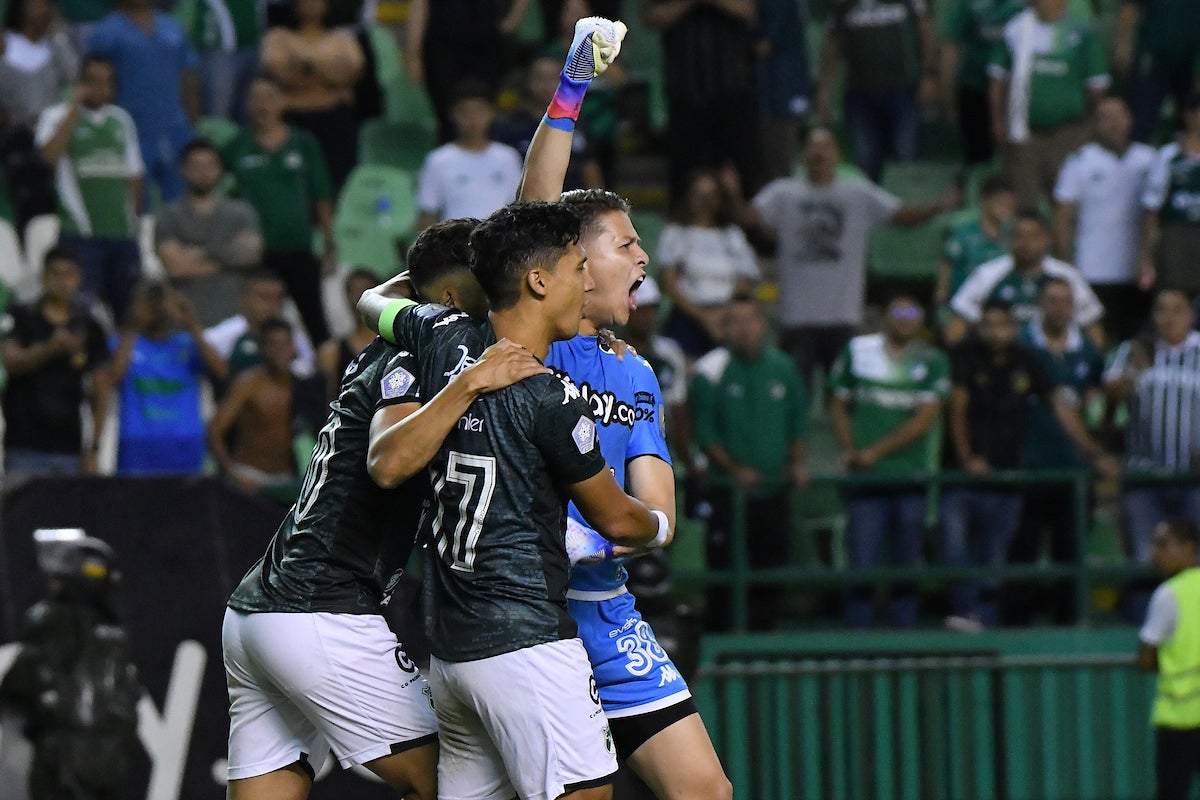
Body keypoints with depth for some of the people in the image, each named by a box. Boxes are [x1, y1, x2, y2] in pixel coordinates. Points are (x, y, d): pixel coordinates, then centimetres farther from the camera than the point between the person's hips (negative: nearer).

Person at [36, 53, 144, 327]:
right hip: (81, 232, -5)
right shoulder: (59, 116, 1)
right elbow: (50, 154, -19)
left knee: (128, 312, 5)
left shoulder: (121, 119, 15)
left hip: (123, 232, 5)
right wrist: (74, 107, -14)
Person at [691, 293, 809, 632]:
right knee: (724, 578, -4)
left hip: (774, 489, 4)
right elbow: (704, 432, -6)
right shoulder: (711, 370, -6)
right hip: (728, 491, -4)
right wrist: (734, 470, -14)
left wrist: (796, 463, 1)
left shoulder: (782, 367, 8)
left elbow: (798, 422, 15)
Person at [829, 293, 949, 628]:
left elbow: (925, 419, -4)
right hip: (866, 478, -1)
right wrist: (849, 451, -3)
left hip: (912, 477, 1)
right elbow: (839, 407, 13)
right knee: (862, 565, -8)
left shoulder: (932, 361, 4)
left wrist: (876, 451, -10)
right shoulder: (857, 351, 8)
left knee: (907, 566, 5)